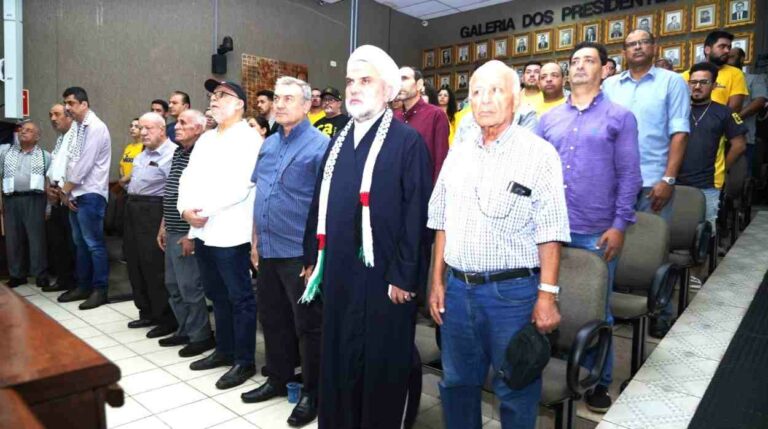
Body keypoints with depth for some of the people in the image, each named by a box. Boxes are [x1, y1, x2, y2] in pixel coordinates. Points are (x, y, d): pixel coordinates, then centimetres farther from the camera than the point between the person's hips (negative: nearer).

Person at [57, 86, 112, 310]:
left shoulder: (96, 127, -13)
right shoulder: (76, 127, 13)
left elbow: (84, 164, -16)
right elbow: (71, 161, 13)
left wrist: (65, 190, -8)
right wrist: (65, 191, 5)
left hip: (90, 195, -9)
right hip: (75, 194, 9)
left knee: (94, 243, -3)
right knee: (80, 243, 15)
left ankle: (99, 290, 5)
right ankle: (83, 286, 25)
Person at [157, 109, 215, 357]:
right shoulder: (177, 153, 14)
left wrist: (192, 234, -19)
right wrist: (163, 226, 18)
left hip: (187, 234, -9)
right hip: (172, 232, 9)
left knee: (190, 286, -2)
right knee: (173, 285, 15)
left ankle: (202, 336, 13)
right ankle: (185, 331, 28)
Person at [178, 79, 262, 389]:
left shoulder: (249, 138, -8)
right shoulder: (205, 138, 18)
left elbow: (239, 186, -19)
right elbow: (188, 177, 13)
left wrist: (206, 209, -17)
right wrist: (185, 208, -4)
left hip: (229, 232, -8)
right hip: (202, 231, 8)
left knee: (240, 298, 1)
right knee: (217, 296, 18)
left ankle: (244, 361, 12)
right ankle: (224, 350, 32)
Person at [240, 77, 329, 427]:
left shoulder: (320, 145, -10)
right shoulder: (268, 144, 12)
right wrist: (256, 239, 14)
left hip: (300, 253, -7)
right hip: (268, 250, 7)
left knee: (307, 325, 5)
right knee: (272, 319, 19)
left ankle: (313, 393, 22)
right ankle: (278, 379, 37)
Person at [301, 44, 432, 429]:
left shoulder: (408, 141, -9)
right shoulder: (338, 140, 12)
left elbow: (417, 214, -14)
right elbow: (321, 202, 16)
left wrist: (404, 275, -16)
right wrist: (312, 257, 14)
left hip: (383, 275, -6)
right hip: (339, 272, 7)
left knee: (382, 364, 9)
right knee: (338, 360, 18)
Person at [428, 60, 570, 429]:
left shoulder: (539, 153, -6)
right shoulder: (458, 152, 8)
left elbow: (550, 232, -9)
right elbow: (442, 223, 11)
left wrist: (547, 296, -13)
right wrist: (437, 281, 8)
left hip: (512, 291, -4)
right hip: (457, 288, 5)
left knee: (516, 389, 12)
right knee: (457, 384, 18)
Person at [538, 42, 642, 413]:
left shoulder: (620, 117, 2)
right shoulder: (548, 118, 10)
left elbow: (629, 175, -2)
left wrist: (620, 225, -9)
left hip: (596, 231, -2)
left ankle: (599, 381, 25)